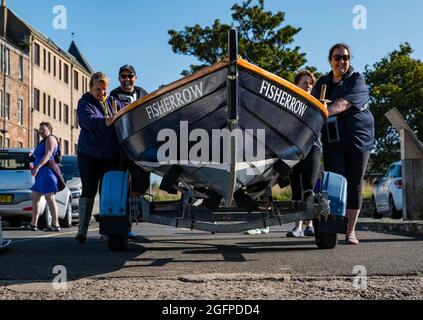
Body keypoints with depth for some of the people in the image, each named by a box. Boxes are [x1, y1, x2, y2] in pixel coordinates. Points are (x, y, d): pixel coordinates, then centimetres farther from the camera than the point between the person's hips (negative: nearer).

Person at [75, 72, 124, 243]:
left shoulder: (113, 102, 12)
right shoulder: (84, 103, -2)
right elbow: (90, 121, -21)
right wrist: (110, 120, -37)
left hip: (111, 156, 3)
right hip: (89, 155, -3)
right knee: (89, 190, -4)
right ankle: (82, 230, -2)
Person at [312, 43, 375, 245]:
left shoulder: (357, 80, -1)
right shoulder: (322, 84, 14)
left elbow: (345, 103, -19)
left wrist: (325, 112, -35)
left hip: (358, 137, -2)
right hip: (332, 140, 2)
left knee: (354, 185, 0)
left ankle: (351, 232, 6)